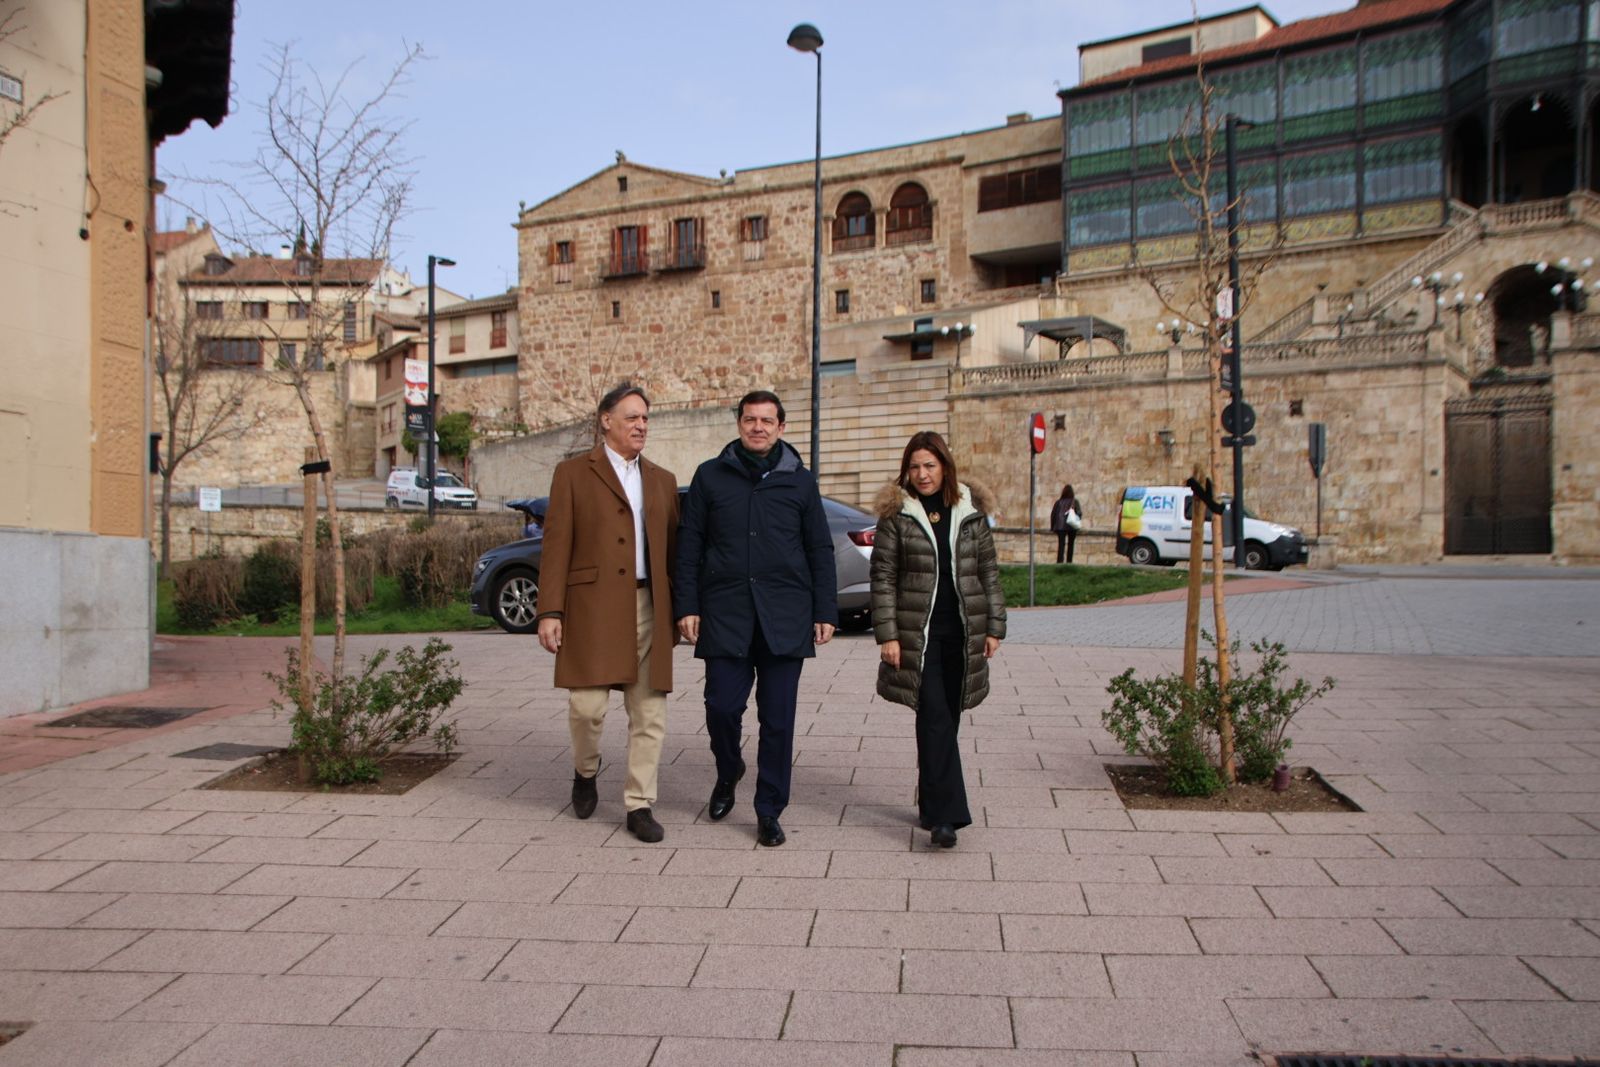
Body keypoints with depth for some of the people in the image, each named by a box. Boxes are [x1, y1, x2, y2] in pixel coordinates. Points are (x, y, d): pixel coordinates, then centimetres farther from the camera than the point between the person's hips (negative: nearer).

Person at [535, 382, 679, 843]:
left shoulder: (662, 480, 17)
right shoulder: (573, 473, 5)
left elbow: (673, 549, 16)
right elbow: (556, 546, -1)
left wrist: (679, 611, 10)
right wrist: (550, 611, -8)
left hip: (648, 608, 4)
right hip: (592, 606, -4)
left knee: (649, 714, 3)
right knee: (587, 705, -6)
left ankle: (639, 805, 14)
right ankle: (586, 772, 26)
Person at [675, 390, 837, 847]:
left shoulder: (800, 481, 8)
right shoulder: (710, 476, 8)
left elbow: (820, 551, 10)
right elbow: (690, 545, 8)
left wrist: (825, 612, 4)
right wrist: (687, 605, 1)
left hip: (784, 617, 0)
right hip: (725, 614, 0)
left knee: (778, 719, 2)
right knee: (722, 706, -3)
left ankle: (769, 812, 15)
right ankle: (728, 773, 29)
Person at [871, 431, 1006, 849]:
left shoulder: (971, 512, 7)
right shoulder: (897, 514, -1)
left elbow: (989, 573, 11)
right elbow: (883, 578, -2)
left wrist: (994, 627, 7)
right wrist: (887, 634, -8)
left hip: (963, 633, 3)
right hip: (919, 634, -3)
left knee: (945, 721, 10)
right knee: (935, 719, -11)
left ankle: (932, 803, 24)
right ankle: (944, 814, -12)